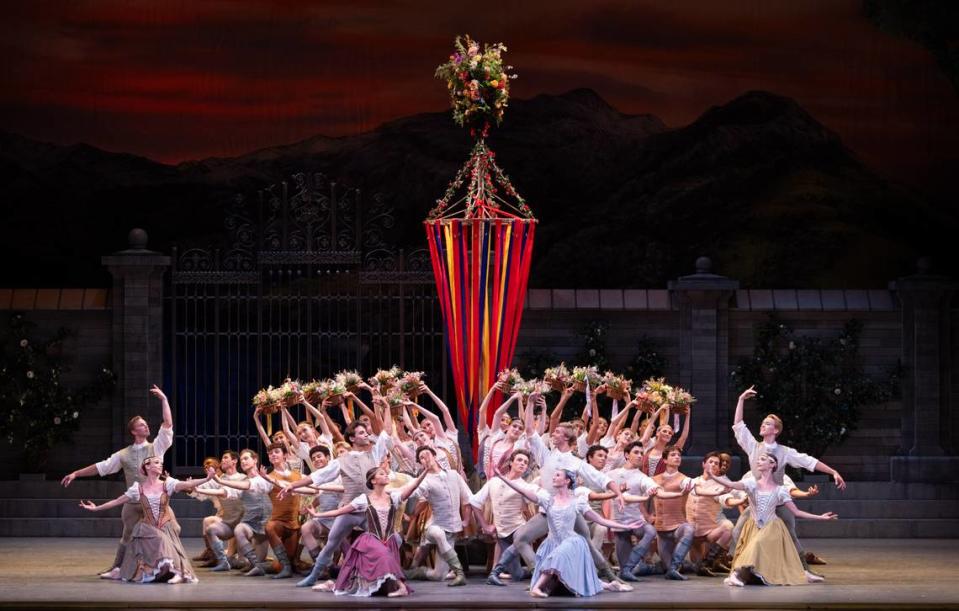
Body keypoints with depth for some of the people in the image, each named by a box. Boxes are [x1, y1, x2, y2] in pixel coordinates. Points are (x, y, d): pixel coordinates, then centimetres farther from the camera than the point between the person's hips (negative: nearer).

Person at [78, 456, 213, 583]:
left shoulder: (167, 484, -2)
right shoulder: (138, 488, -1)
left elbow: (187, 484, -18)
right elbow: (117, 501, 6)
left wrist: (207, 479, -34)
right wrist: (96, 508, 7)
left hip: (165, 527, 0)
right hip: (147, 528, 0)